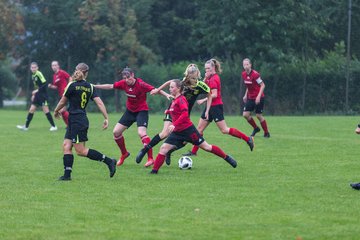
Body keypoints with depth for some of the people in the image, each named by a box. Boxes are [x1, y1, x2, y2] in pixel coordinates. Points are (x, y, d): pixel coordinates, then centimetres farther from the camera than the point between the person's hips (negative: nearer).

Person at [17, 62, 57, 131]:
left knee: (45, 109, -9)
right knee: (31, 109, 7)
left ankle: (53, 126, -4)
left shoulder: (39, 74, -13)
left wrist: (37, 90, -19)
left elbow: (45, 84, -18)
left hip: (43, 95, -8)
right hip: (37, 95, 8)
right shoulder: (33, 76, 13)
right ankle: (26, 126, 12)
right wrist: (34, 94, 18)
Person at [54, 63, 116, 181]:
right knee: (66, 146, 8)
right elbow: (100, 103, -2)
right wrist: (106, 118, -1)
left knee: (81, 150, -6)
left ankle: (109, 161, -8)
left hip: (76, 121, -8)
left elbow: (62, 102, 0)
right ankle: (67, 174, 2)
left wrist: (56, 111, 19)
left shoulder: (72, 85, -11)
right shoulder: (90, 87, 6)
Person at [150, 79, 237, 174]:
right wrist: (169, 111, 18)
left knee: (206, 147, 2)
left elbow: (185, 114, -28)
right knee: (163, 148, -6)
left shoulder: (181, 99, -15)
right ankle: (154, 170, -6)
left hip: (187, 130, -8)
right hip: (177, 132, 8)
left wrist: (174, 124, -35)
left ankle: (227, 158, 17)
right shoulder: (174, 100, 11)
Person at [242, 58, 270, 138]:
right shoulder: (244, 74, 2)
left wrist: (259, 96, -22)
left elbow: (262, 85, -16)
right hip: (250, 98, 7)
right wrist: (246, 95, 11)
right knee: (245, 114, -3)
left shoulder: (255, 74, -20)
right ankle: (256, 128, 19)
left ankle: (266, 133, 11)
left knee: (259, 115, -5)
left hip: (258, 98, -7)